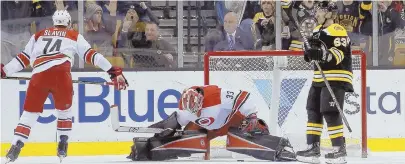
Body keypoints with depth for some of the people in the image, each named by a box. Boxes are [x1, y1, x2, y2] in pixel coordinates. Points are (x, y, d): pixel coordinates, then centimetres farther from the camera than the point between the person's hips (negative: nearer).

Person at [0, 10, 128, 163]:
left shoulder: (39, 35, 28)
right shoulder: (74, 36, 22)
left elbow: (24, 58, 26)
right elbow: (90, 54, 15)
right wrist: (113, 71, 13)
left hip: (39, 76, 2)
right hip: (61, 74, -2)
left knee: (30, 112, 10)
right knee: (64, 109, 21)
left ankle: (15, 147, -3)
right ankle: (62, 145, 13)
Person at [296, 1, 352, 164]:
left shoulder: (337, 31, -13)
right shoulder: (318, 30, 16)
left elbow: (340, 54, -24)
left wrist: (323, 54, -37)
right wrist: (310, 53, 5)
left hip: (336, 78, -10)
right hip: (319, 78, 10)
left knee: (330, 113, -13)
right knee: (313, 111, 8)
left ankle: (339, 149, -7)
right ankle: (313, 148, 12)